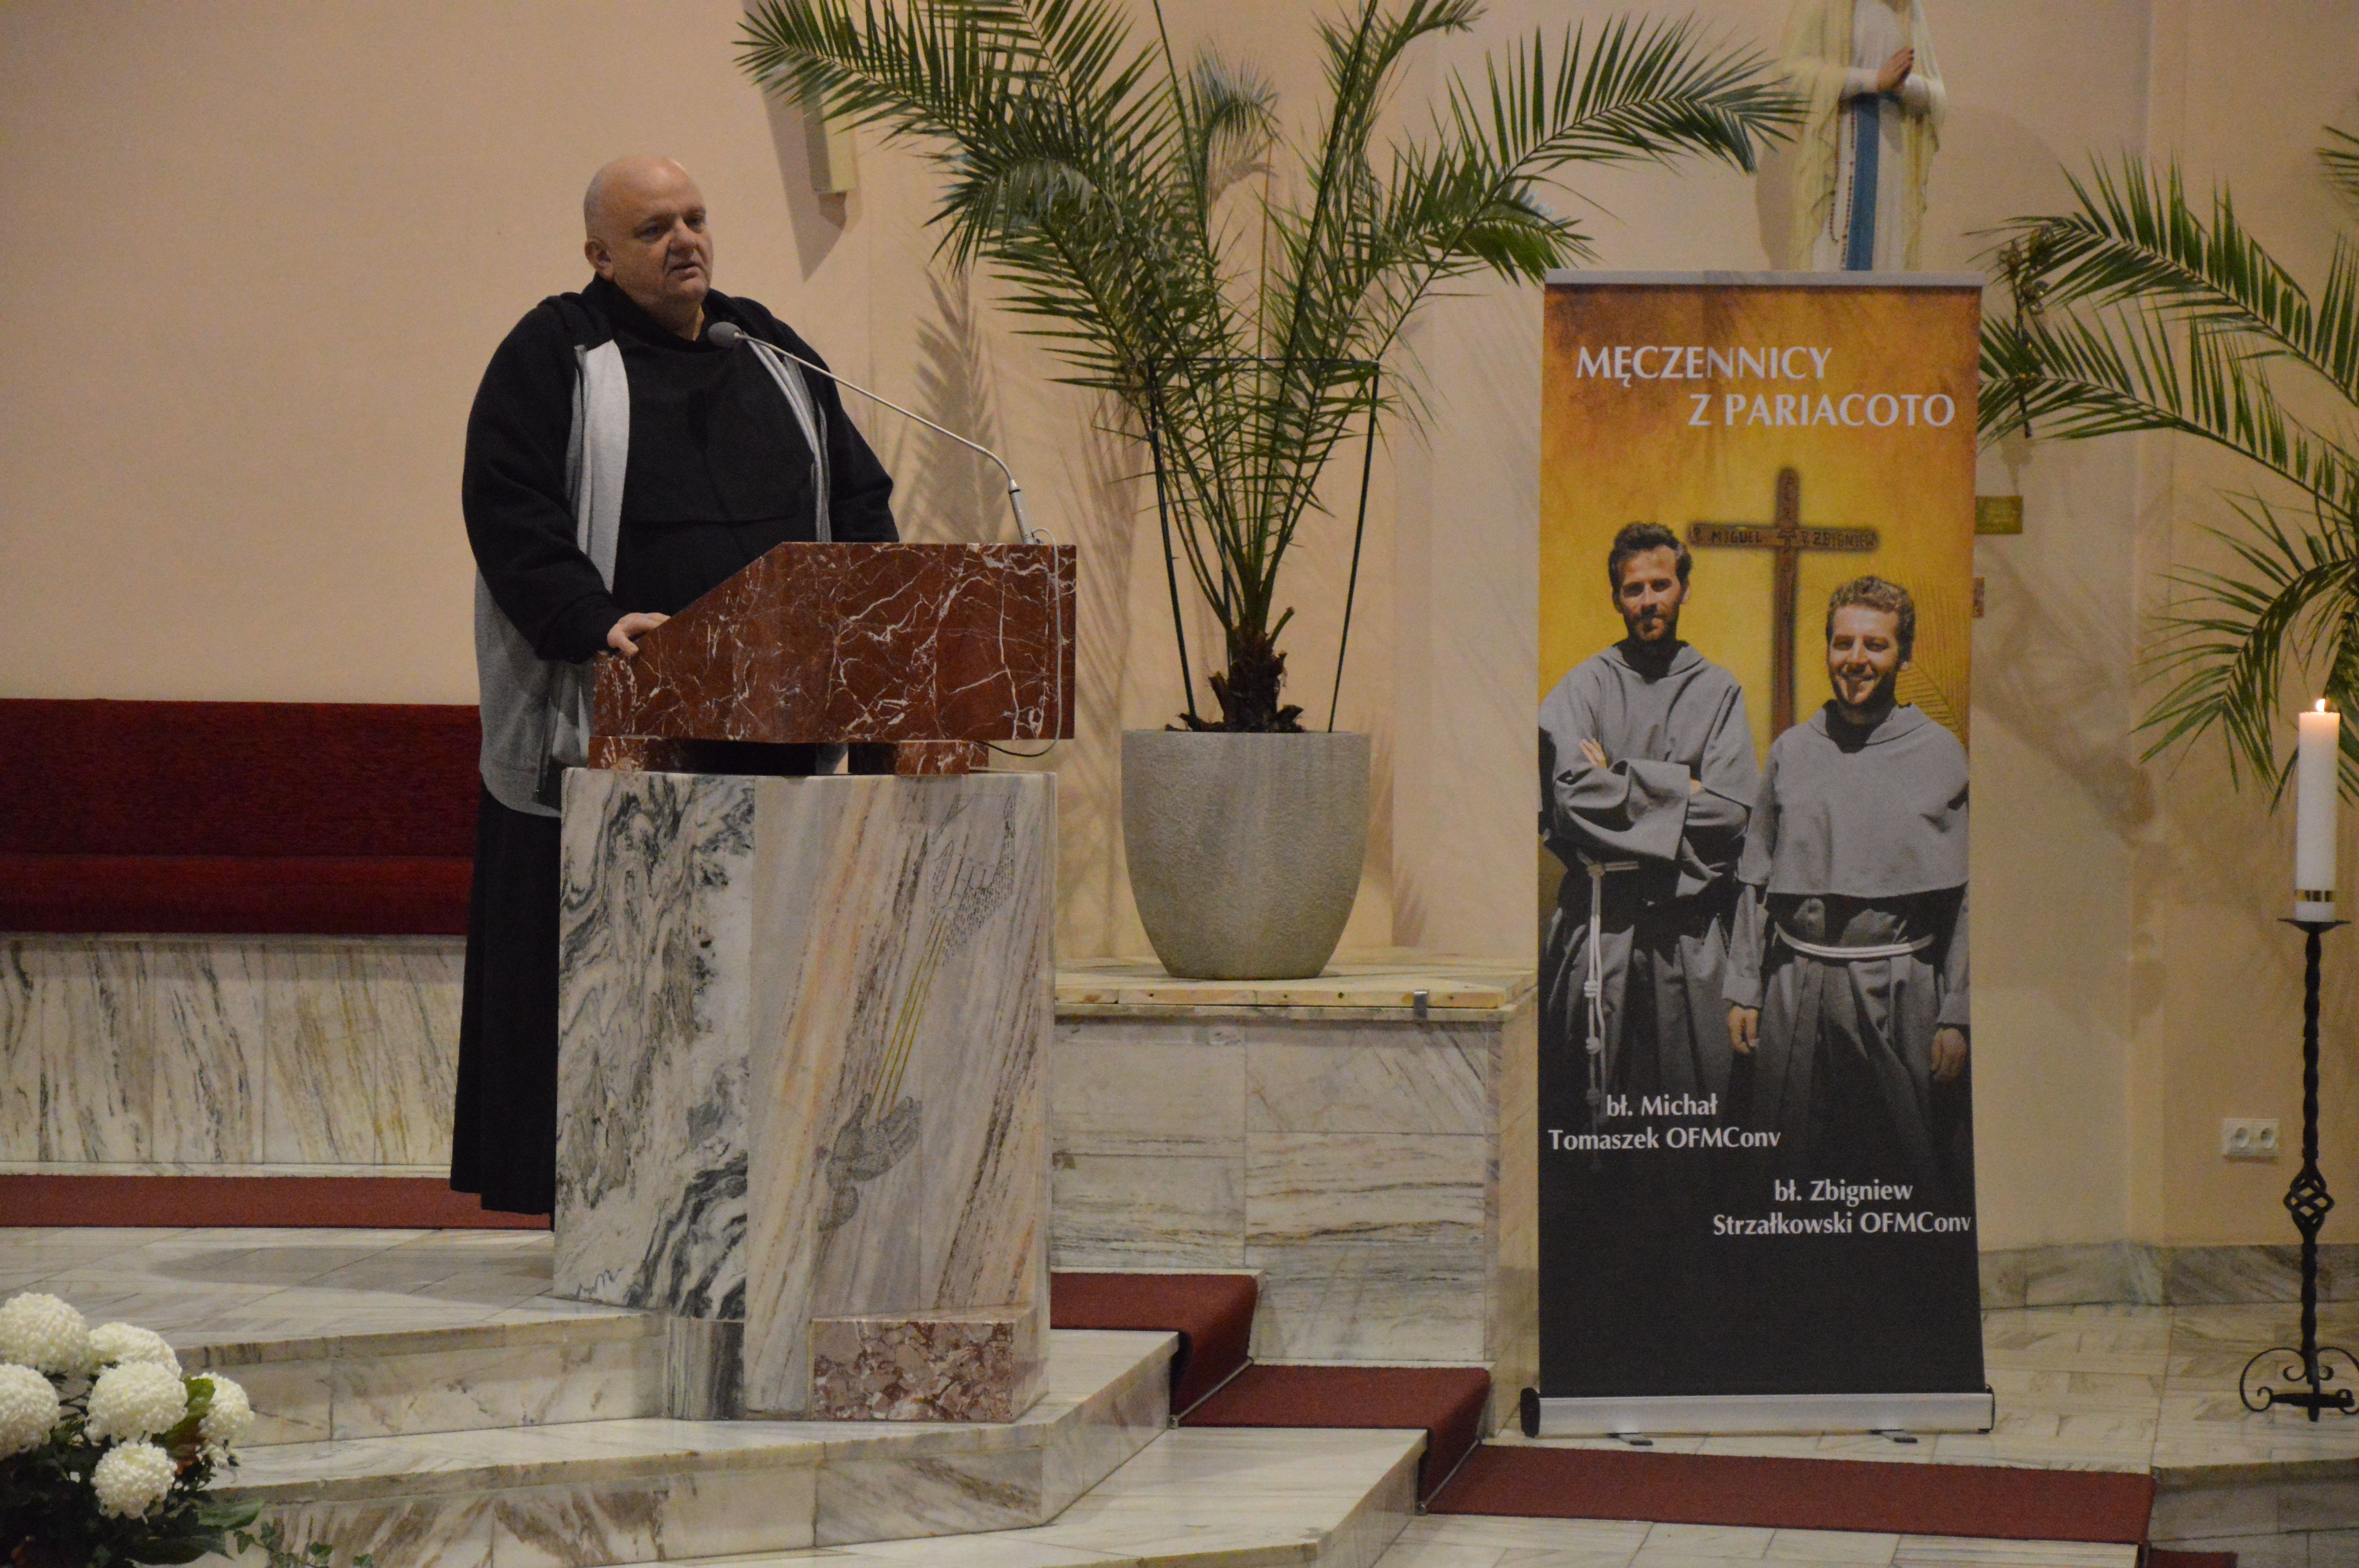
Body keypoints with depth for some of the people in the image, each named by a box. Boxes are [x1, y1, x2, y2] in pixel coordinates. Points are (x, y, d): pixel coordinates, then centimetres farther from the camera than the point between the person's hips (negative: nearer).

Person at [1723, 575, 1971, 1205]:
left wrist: (1956, 1017, -6)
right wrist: (1744, 991, 7)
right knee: (1792, 1186, 6)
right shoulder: (1791, 752, 9)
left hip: (1899, 994, -3)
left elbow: (1965, 899, -2)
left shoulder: (1939, 754, 0)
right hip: (1797, 990, 3)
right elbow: (1756, 883, 13)